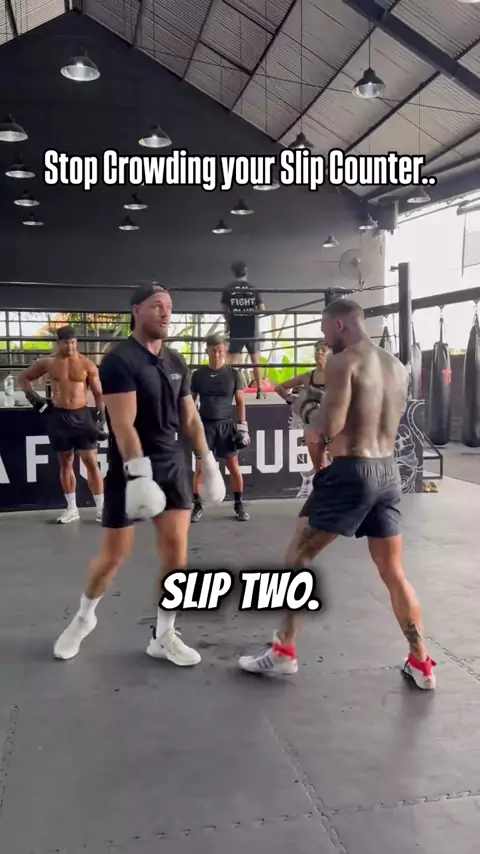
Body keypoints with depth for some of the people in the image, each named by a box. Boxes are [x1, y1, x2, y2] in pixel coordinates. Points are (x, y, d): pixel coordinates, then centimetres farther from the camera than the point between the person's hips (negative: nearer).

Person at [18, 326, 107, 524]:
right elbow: (23, 378, 15)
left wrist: (101, 418, -5)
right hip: (58, 417, 2)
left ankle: (101, 508, 4)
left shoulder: (87, 364, -2)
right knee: (65, 463, 10)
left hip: (81, 415, -2)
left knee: (91, 462, -3)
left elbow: (99, 393, 2)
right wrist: (33, 398, 1)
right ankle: (72, 508, 21)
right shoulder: (48, 363, 2)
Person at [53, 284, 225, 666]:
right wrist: (139, 474, -27)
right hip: (131, 469, -5)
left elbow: (190, 418, 14)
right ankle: (84, 617, 32)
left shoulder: (177, 362, 9)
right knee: (114, 554, 5)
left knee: (176, 550, 0)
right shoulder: (120, 361, -13)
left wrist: (208, 462, 11)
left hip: (174, 464, 6)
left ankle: (164, 636, 15)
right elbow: (123, 425, -21)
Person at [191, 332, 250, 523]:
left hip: (226, 425, 0)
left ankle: (239, 504, 16)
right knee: (200, 467, 2)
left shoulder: (233, 374, -1)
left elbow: (240, 402, 3)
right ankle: (197, 505, 13)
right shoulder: (198, 374, 1)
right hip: (205, 425, 1)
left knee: (234, 466, 2)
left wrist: (242, 426, -2)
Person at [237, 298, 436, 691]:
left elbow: (329, 428, -18)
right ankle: (422, 664, 23)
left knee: (297, 558, 8)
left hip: (351, 473, -7)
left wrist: (310, 411, 4)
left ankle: (283, 651, 15)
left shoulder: (343, 362, -11)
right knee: (393, 572, 17)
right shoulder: (397, 367, 13)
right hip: (389, 472, 7)